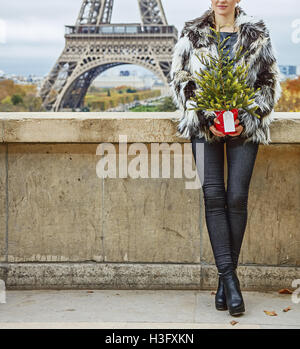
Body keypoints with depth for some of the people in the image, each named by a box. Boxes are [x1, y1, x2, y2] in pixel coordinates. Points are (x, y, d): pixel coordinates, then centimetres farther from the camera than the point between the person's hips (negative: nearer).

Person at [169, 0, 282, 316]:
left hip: (245, 124, 0)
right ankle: (229, 278, -9)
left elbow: (269, 81, 9)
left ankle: (225, 278, 4)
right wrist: (206, 119, -6)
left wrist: (248, 118, -5)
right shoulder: (192, 34, 8)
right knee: (214, 195, -10)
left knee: (237, 197, -7)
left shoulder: (257, 34, 9)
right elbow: (180, 80, 6)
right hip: (204, 123, 0)